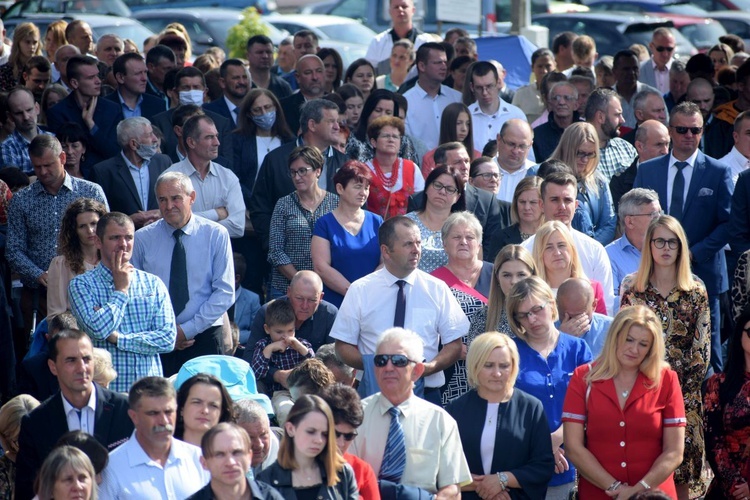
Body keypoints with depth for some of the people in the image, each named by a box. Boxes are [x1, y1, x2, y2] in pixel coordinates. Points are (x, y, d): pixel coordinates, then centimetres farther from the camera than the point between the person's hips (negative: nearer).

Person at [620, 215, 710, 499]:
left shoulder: (695, 290, 3)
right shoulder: (631, 286, 3)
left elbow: (702, 348, 1)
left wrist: (685, 389, -7)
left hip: (684, 391, 0)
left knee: (681, 470, 2)